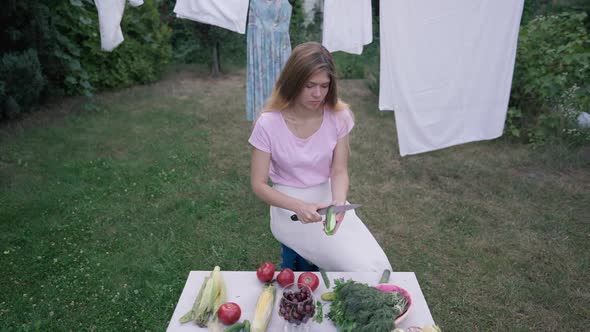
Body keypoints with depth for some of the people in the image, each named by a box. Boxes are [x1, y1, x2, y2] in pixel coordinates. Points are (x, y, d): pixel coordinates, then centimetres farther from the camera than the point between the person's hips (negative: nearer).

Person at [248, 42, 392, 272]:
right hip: (290, 206, -3)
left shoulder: (338, 116, -9)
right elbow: (259, 184, -12)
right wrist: (298, 206, -28)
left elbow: (339, 171, -7)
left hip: (328, 198, 4)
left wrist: (339, 202, -29)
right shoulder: (268, 124, -18)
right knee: (362, 269, -17)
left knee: (377, 266, -10)